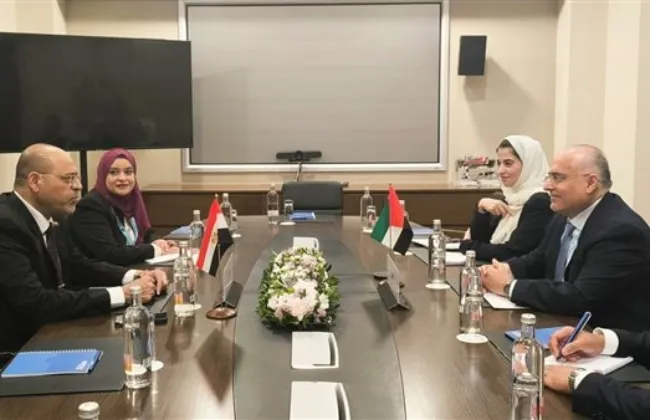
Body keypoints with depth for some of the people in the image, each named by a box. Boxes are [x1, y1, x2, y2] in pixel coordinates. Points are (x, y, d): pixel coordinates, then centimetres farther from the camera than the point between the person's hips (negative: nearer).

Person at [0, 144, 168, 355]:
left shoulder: (51, 215, 1)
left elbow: (79, 265, 12)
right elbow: (36, 304, -29)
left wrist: (135, 276, -6)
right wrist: (122, 294, -26)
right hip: (17, 349, -7)